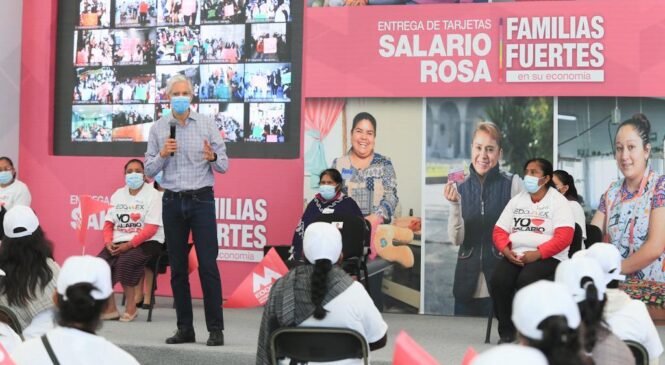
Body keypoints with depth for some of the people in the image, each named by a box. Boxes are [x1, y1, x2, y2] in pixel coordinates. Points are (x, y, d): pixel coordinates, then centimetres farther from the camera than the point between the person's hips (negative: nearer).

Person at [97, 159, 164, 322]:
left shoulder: (152, 195, -3)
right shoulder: (118, 194, 16)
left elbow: (151, 228, -12)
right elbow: (109, 223, 14)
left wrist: (129, 244, -20)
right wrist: (108, 242, -6)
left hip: (146, 242, -5)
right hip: (119, 242, 6)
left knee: (125, 261, -33)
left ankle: (131, 307, -16)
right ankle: (109, 308, -10)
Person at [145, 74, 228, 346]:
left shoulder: (206, 125, 2)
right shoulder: (158, 128, 6)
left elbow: (224, 165, 1)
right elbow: (149, 170, 6)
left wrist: (212, 157, -21)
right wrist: (162, 154, -13)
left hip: (201, 200, -2)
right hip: (172, 201, 2)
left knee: (208, 264, -6)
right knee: (177, 267, 6)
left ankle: (216, 329, -1)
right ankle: (185, 328, 14)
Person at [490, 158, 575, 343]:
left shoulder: (558, 202, 3)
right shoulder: (517, 200, 20)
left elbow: (564, 237, -9)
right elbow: (499, 230, 16)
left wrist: (537, 254, -19)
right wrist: (506, 251, -5)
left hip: (547, 257, -4)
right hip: (515, 256, 5)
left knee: (525, 280, -34)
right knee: (498, 280, -25)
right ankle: (506, 331, -12)